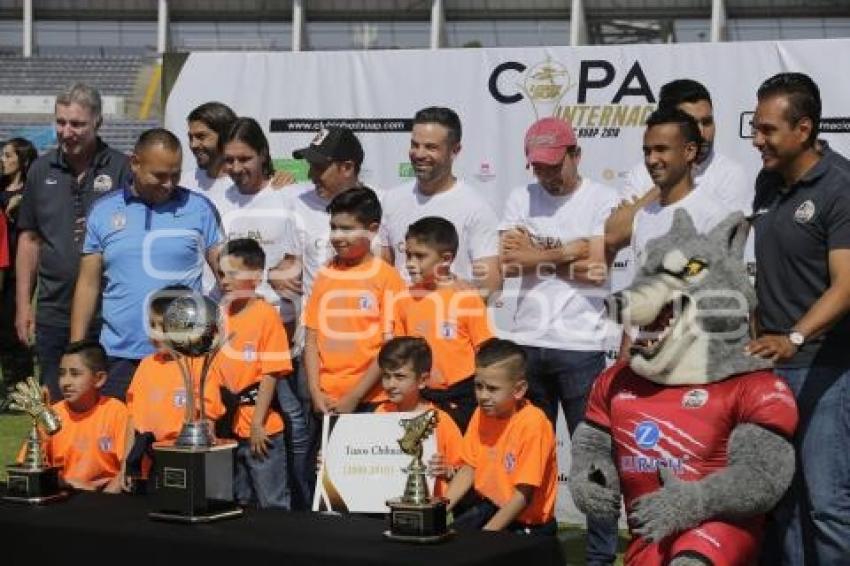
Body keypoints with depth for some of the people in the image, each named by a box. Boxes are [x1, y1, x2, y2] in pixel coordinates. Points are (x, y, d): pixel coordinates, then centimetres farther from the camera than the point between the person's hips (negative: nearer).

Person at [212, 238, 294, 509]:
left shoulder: (266, 315, -10)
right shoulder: (221, 314, 7)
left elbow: (271, 374, -12)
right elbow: (215, 370, 12)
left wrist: (257, 423, -15)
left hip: (260, 430, -6)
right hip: (229, 426, 6)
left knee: (273, 504, 1)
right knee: (239, 503, 16)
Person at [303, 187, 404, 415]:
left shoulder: (386, 277, -4)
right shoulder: (325, 275, 9)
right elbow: (311, 339, 9)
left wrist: (354, 397, -10)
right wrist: (315, 392, -3)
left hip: (370, 400, -4)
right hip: (326, 402, 4)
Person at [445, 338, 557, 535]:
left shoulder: (533, 423, -21)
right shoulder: (481, 414, 1)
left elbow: (524, 494, -20)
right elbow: (468, 469, 5)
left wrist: (486, 533, -22)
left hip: (527, 524, -7)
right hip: (489, 507, 7)